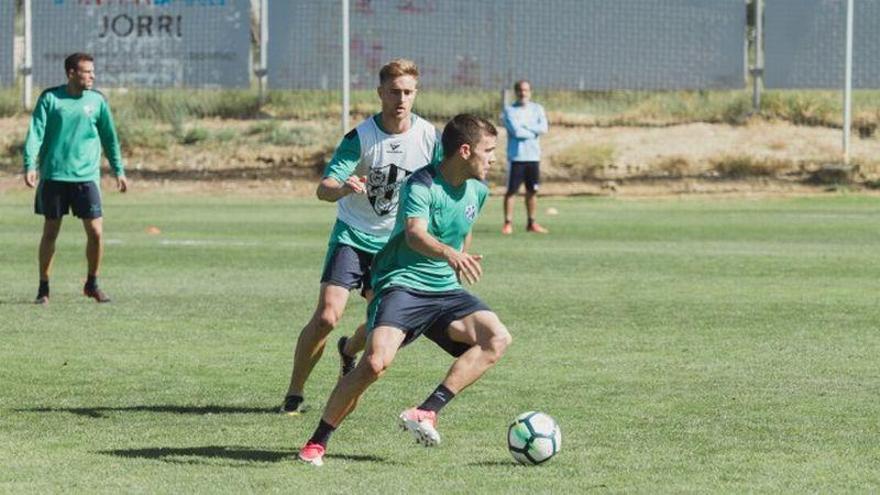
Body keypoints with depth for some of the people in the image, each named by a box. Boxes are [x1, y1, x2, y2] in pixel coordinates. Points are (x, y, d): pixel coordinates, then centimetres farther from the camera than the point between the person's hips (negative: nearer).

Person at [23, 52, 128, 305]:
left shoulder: (97, 100, 5)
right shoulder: (50, 98, -1)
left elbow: (109, 137, 13)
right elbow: (36, 133, -4)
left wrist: (119, 171, 12)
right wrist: (30, 165, -16)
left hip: (86, 177, 1)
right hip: (53, 177, -1)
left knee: (96, 232, -5)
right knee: (50, 232, 6)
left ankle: (92, 284, 14)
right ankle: (43, 287, 18)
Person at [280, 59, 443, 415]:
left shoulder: (429, 137, -8)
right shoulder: (360, 137, -17)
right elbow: (323, 188, -23)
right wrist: (342, 189, -46)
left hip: (394, 242, 3)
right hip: (352, 235, -3)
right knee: (327, 316, -16)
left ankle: (349, 350, 39)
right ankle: (294, 395, -4)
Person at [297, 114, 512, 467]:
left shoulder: (477, 190, 9)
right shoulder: (422, 185, -15)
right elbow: (416, 235, -33)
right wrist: (450, 254, -50)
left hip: (445, 291, 7)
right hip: (402, 284, -7)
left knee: (497, 338, -19)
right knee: (376, 361, -27)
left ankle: (428, 412, -22)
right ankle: (317, 442, -9)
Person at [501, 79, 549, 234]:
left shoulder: (537, 109, 9)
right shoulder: (510, 110, -3)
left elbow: (543, 128, -6)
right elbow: (516, 131, -16)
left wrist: (524, 125, -12)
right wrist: (534, 131, -4)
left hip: (533, 156, 4)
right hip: (516, 156, -4)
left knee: (532, 191, 9)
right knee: (511, 191, -4)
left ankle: (531, 223, 17)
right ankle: (508, 223, 0)